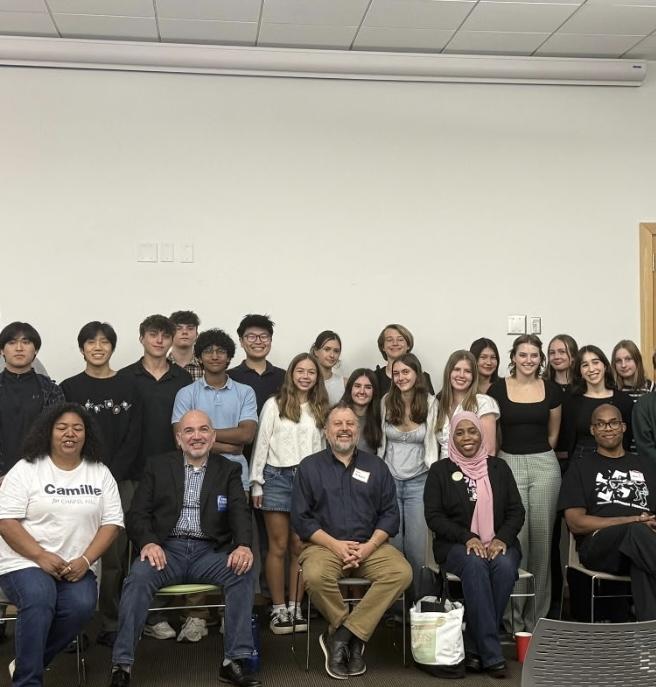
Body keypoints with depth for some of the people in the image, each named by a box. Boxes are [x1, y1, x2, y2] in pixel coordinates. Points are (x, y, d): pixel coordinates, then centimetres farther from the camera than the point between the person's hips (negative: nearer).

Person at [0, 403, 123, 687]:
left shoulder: (100, 473, 9)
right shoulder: (25, 469, 1)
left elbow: (111, 522, 5)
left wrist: (85, 560, -11)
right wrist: (41, 556, -18)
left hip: (76, 566, 3)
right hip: (25, 561, -2)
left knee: (82, 606, -26)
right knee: (39, 601, -32)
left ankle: (26, 661, -5)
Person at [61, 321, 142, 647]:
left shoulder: (128, 387, 8)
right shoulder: (69, 388, 7)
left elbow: (133, 438, 3)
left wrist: (111, 475, -7)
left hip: (121, 482, 0)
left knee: (115, 556, 0)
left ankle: (110, 625, 8)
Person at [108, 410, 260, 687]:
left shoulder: (228, 470, 12)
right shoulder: (158, 466, 11)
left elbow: (240, 513, -1)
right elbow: (137, 514, 4)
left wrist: (244, 546, -24)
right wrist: (148, 542, -19)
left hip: (209, 551, 1)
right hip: (167, 549, -1)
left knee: (242, 571, -27)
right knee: (138, 577, -31)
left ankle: (234, 660, -20)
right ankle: (121, 664, -24)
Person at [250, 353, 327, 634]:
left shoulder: (320, 409, 10)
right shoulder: (274, 405, 0)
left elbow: (321, 447, 11)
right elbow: (261, 443, 0)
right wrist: (256, 483, -3)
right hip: (278, 477, -3)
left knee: (300, 547, 5)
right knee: (279, 546, 1)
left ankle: (295, 607, 13)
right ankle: (278, 609, 8)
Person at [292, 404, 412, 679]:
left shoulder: (376, 466, 12)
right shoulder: (309, 467, 6)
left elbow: (390, 514, 7)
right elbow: (300, 517, 0)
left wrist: (369, 546, -11)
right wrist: (336, 545, -12)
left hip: (370, 545, 2)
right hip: (325, 544, -2)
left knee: (402, 572, -27)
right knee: (315, 576, -35)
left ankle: (340, 635, -18)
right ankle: (355, 636, -8)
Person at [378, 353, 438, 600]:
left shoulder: (429, 403, -3)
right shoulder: (386, 401, 2)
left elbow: (431, 443, -1)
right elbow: (381, 440, 8)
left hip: (418, 482, -1)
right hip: (389, 479, 1)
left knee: (416, 548, -3)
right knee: (393, 545, 3)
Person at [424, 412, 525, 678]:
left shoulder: (499, 467, 13)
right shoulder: (440, 470, 7)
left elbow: (516, 511, 9)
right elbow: (433, 516, -1)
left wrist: (502, 538, -10)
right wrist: (468, 538, -15)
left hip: (499, 544, 2)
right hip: (455, 545, -2)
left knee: (504, 565, -32)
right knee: (474, 565, -35)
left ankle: (475, 647, -22)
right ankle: (491, 654, -33)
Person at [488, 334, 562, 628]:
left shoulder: (551, 390, 5)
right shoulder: (498, 389, 0)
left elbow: (553, 433, 15)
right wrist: (509, 457, 8)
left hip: (545, 466, 2)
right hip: (508, 465, -2)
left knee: (542, 540, 4)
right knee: (514, 539, -3)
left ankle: (538, 615, 16)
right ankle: (514, 614, 9)